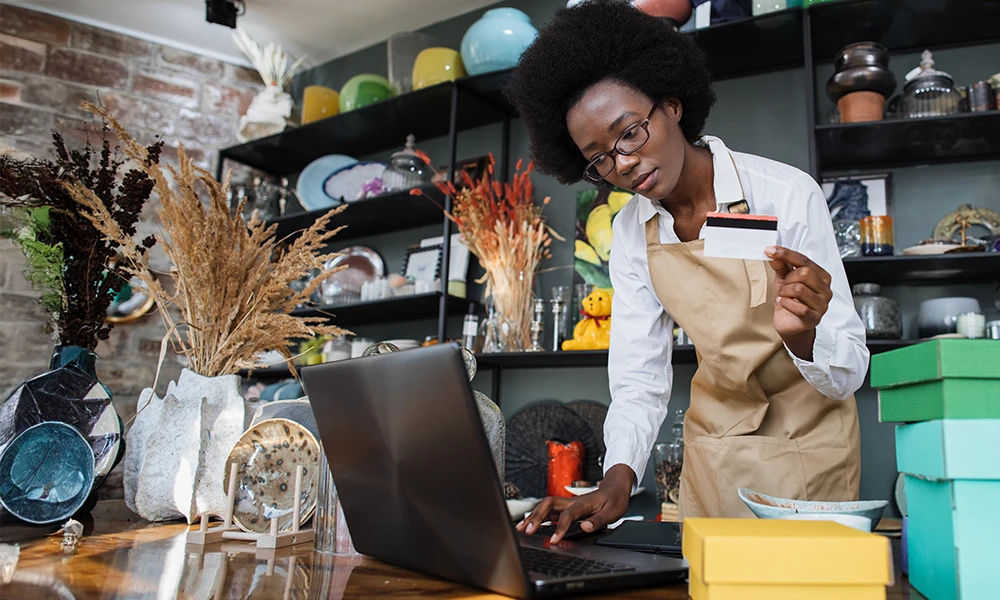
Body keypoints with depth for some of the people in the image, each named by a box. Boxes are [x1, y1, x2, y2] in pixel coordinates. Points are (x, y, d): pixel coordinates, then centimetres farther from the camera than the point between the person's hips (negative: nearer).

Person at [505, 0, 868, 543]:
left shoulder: (787, 194, -22)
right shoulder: (632, 233, -9)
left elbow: (848, 374, -20)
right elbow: (639, 380, -10)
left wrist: (801, 333, -41)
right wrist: (617, 480, -26)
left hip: (807, 436, -3)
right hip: (714, 438, 3)